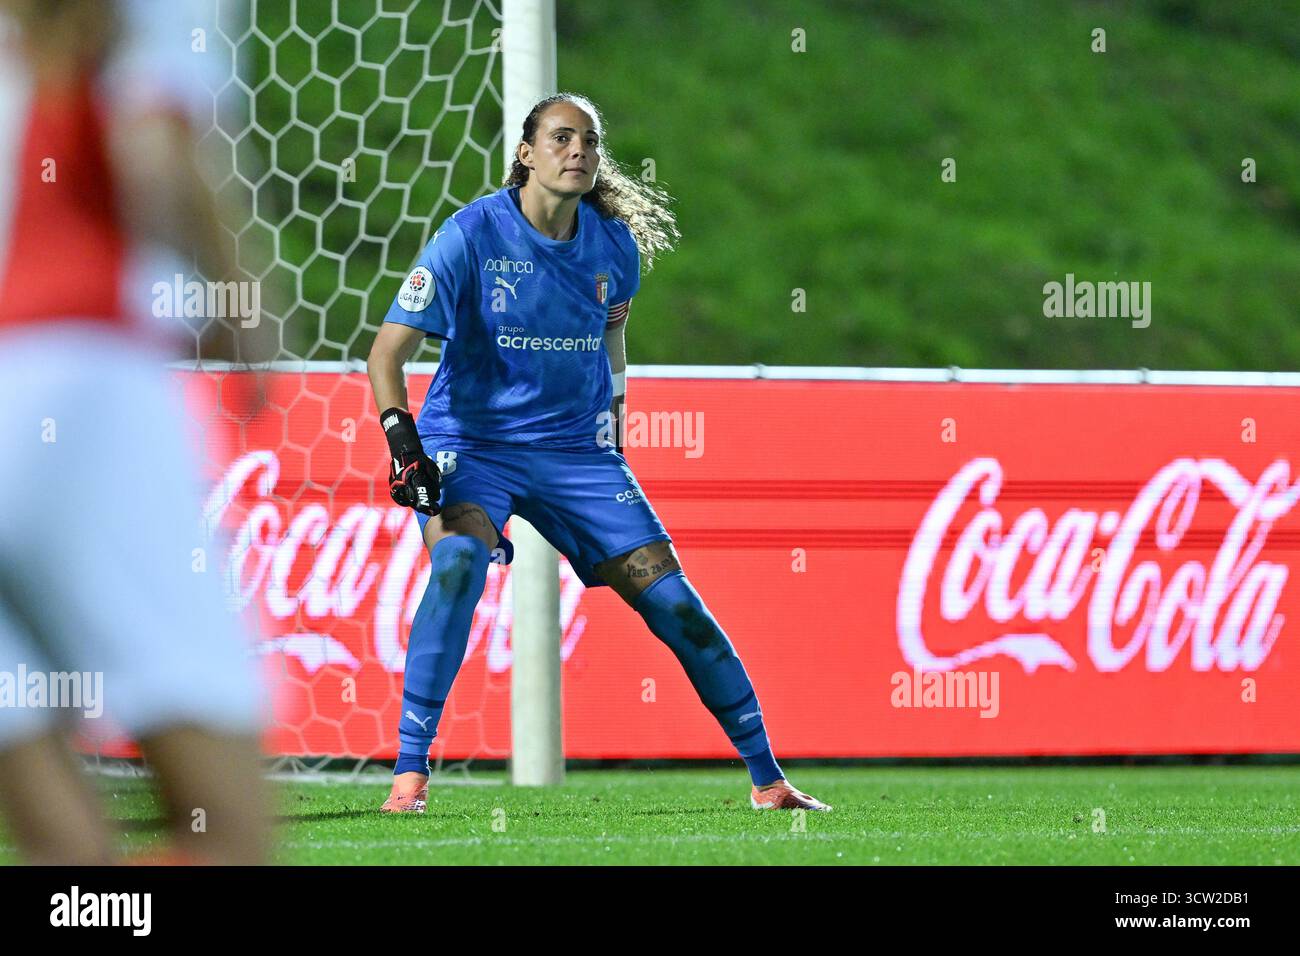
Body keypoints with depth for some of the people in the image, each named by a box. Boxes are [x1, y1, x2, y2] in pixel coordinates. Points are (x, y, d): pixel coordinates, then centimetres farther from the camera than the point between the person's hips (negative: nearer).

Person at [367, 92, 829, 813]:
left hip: (575, 449, 4)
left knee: (669, 596, -3)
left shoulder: (614, 245, 0)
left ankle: (766, 776, 12)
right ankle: (409, 771, -28)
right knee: (459, 560, -33)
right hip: (471, 443, -4)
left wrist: (613, 427, 23)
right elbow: (387, 352, -15)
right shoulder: (472, 235, -13)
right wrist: (402, 438, -29)